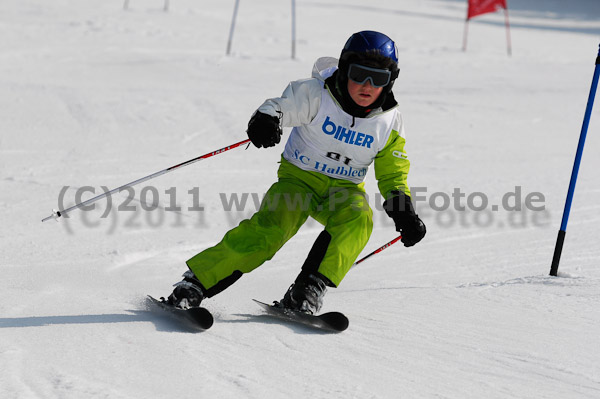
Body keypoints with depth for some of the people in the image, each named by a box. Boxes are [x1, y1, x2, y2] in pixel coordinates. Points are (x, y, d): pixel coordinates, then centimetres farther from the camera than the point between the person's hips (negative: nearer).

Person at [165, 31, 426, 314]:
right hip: (299, 177, -3)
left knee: (358, 218, -32)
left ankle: (308, 291, -33)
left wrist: (404, 214, -8)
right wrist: (266, 119, -47)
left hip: (345, 188, 3)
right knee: (270, 227, -29)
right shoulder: (316, 95, -12)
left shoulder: (390, 123, -3)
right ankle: (194, 283, -25)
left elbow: (393, 175, 6)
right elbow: (283, 105, -22)